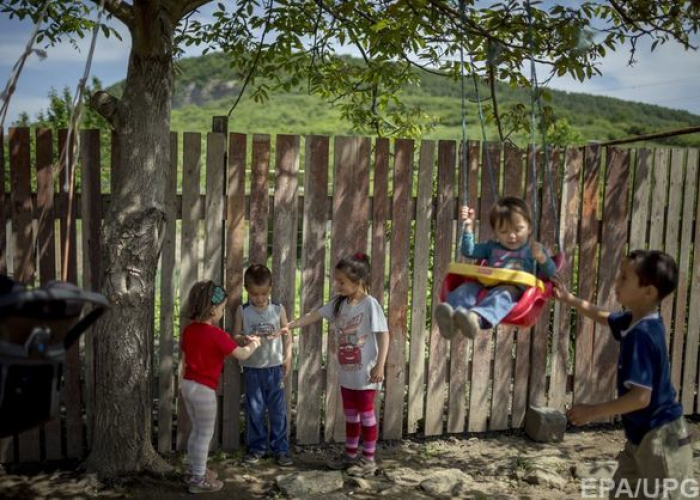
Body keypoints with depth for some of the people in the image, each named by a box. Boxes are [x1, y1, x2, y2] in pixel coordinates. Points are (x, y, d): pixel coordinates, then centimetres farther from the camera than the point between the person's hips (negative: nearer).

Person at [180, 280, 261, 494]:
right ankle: (198, 480, 14)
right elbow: (242, 355, -13)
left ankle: (193, 470, 34)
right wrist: (254, 344, 6)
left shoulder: (188, 330, 4)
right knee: (206, 433, 5)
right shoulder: (217, 335, -19)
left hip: (188, 385, 8)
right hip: (204, 389, -8)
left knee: (197, 430, 22)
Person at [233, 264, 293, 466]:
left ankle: (280, 449, 17)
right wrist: (243, 339, -23)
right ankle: (256, 447, 23)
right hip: (252, 368, 0)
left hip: (275, 367, 0)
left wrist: (288, 358, -2)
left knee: (278, 410, 6)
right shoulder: (243, 311, -3)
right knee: (254, 410, 8)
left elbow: (287, 336, 4)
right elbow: (235, 336, -1)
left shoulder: (278, 309, -2)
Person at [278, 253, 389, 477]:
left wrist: (379, 366, -20)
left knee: (366, 414, 5)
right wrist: (290, 326, -6)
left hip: (365, 372, -7)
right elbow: (315, 315, 4)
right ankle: (351, 454, 32)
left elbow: (384, 335, -18)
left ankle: (369, 459, 17)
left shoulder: (370, 304, -18)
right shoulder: (338, 303, 3)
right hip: (347, 371, 7)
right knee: (350, 414, 18)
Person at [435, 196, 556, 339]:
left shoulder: (534, 249, 19)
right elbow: (468, 251, 20)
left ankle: (477, 318, -72)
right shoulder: (492, 247, 29)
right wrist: (468, 227, 10)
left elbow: (551, 274, 11)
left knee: (502, 294, -39)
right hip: (486, 287, 4)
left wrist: (542, 259, -10)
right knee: (467, 287, -28)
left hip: (515, 291, -4)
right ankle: (452, 316, -61)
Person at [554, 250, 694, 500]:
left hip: (659, 438, -10)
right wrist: (570, 299, 22)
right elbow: (604, 317, 26)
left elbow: (641, 397, -30)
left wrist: (593, 411, -23)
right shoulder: (634, 321, 1)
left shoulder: (641, 335, -27)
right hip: (643, 435, 10)